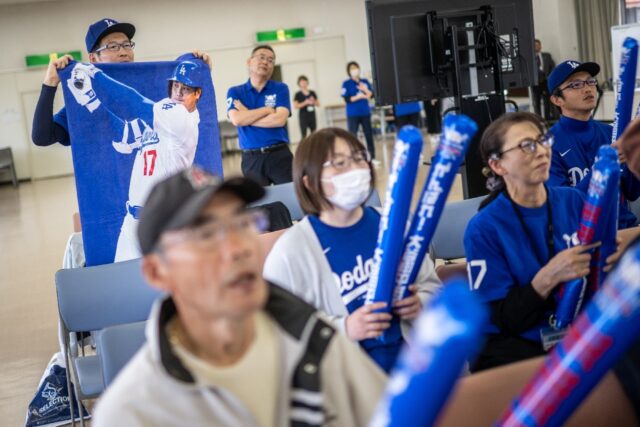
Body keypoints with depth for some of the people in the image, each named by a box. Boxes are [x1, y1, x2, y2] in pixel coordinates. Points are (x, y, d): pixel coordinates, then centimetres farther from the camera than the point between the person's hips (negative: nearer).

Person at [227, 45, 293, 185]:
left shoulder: (280, 89, 5)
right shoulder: (235, 92, 6)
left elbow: (280, 119, -11)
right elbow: (236, 120, -12)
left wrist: (247, 116, -6)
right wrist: (267, 109, -8)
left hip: (279, 154, 0)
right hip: (252, 158, 0)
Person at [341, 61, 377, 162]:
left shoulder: (365, 81, 8)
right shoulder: (346, 83, -4)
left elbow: (371, 95, 2)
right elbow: (347, 99, -11)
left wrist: (365, 90, -16)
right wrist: (358, 97, -19)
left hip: (365, 113, 4)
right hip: (353, 114, -4)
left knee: (369, 134, 7)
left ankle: (373, 157, 15)